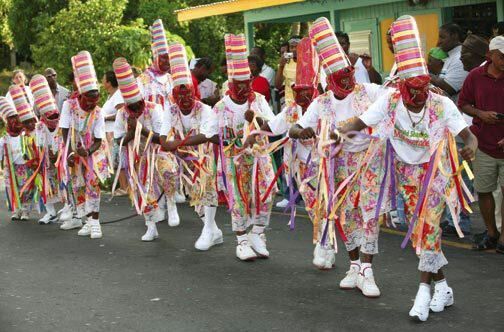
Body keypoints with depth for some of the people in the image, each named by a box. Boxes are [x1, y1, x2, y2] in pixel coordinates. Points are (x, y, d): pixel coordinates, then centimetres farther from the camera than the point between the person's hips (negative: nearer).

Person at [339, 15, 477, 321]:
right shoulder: (389, 102, -14)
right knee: (418, 228, 6)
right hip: (405, 172, 3)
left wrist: (471, 144, -43)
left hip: (435, 172, -3)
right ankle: (442, 287, 19)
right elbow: (360, 122, -15)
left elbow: (468, 134, -20)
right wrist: (343, 131, -36)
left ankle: (424, 290, -6)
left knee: (428, 225, -12)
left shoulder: (442, 105, -18)